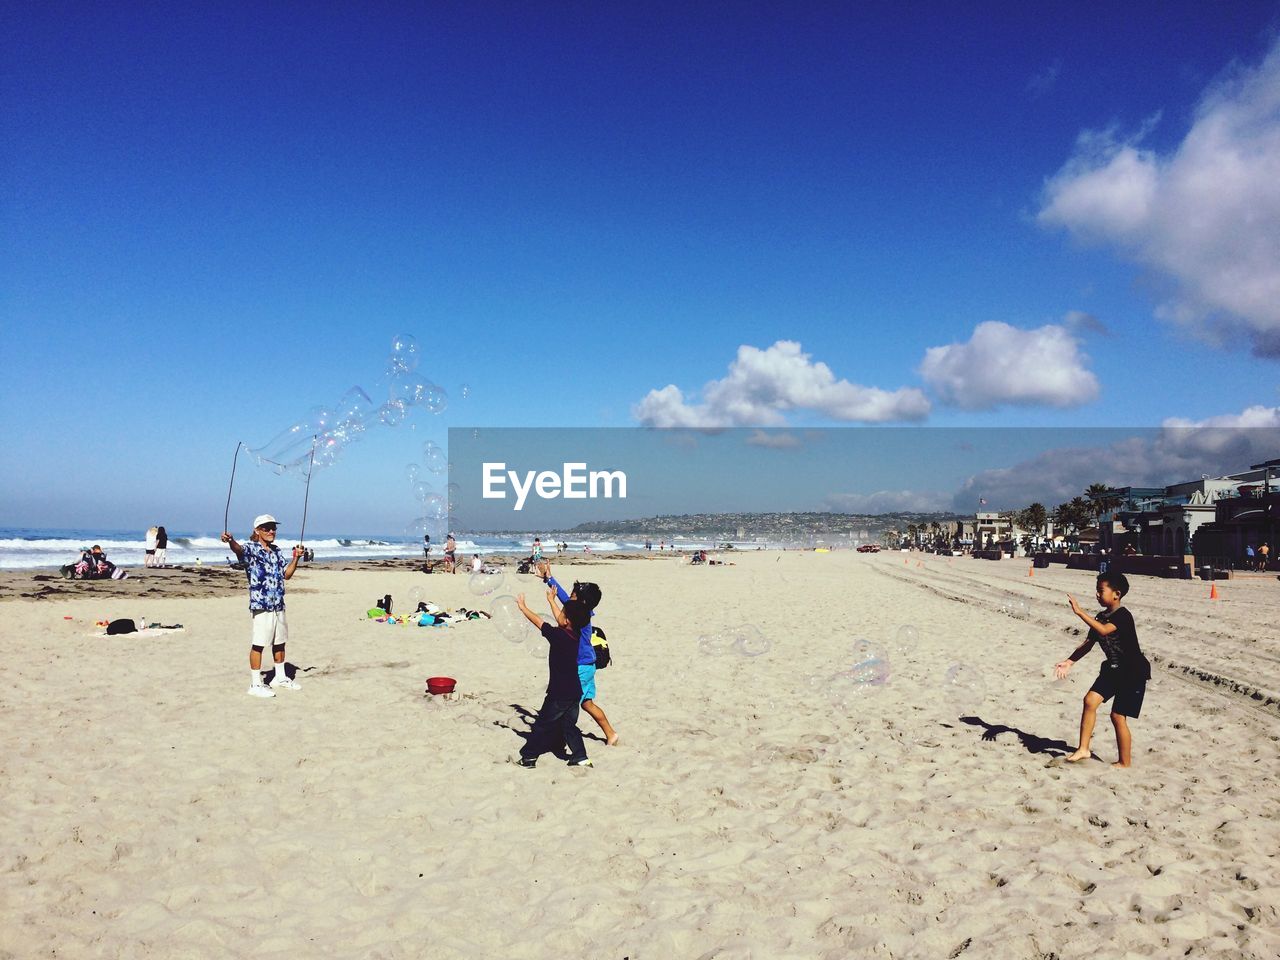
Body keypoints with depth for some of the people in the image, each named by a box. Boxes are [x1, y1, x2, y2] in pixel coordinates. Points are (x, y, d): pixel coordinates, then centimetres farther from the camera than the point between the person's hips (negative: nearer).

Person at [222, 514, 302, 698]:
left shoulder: (277, 551, 15)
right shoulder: (251, 549, -8)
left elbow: (286, 574, 22)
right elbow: (239, 549, -33)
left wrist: (296, 558, 11)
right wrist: (230, 541, -54)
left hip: (278, 604, 7)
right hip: (260, 604, -7)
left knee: (279, 642, 17)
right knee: (258, 643, -5)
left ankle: (281, 678, 31)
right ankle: (255, 684, 2)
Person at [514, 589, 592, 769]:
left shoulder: (559, 635, -22)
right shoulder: (575, 633, -2)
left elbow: (538, 622, -11)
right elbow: (559, 620, 17)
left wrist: (523, 607, 3)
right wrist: (551, 601, 30)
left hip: (559, 693, -7)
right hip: (574, 691, 7)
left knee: (542, 725, 8)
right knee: (569, 725, 18)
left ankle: (528, 757, 19)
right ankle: (580, 757, 14)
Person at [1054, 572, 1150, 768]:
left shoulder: (1123, 616, -21)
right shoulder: (1100, 617, 4)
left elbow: (1104, 630, -40)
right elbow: (1088, 643, 7)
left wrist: (1080, 612, -42)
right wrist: (1069, 662, -3)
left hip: (1133, 672, -8)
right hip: (1113, 669, 8)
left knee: (1118, 716, -5)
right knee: (1090, 700, -5)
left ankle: (1125, 763, 11)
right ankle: (1083, 749, 3)